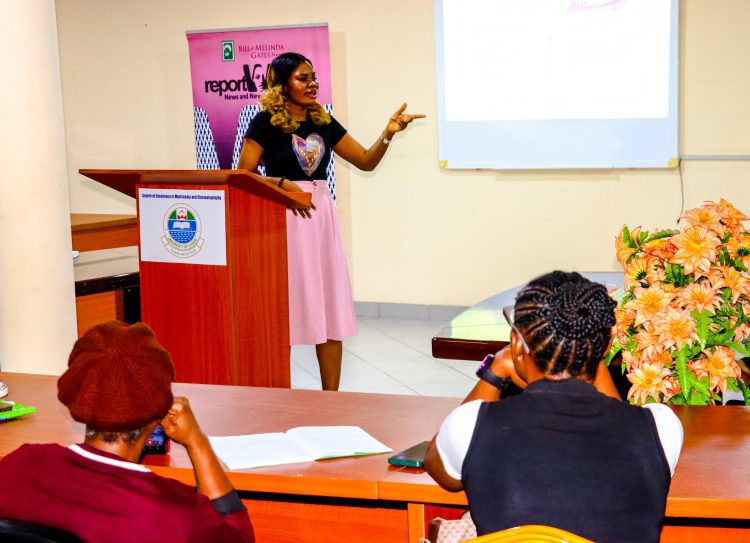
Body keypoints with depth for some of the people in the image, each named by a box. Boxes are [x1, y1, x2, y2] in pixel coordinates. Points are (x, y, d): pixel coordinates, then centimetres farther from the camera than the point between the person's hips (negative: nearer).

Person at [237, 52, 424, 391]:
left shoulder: (323, 122, 11)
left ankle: (331, 398, 12)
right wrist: (281, 184, -19)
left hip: (321, 213, 5)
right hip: (284, 216, -5)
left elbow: (366, 161, 12)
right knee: (284, 310, 0)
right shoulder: (266, 122, -3)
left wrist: (388, 133, -4)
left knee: (330, 310, 4)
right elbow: (242, 175, -5)